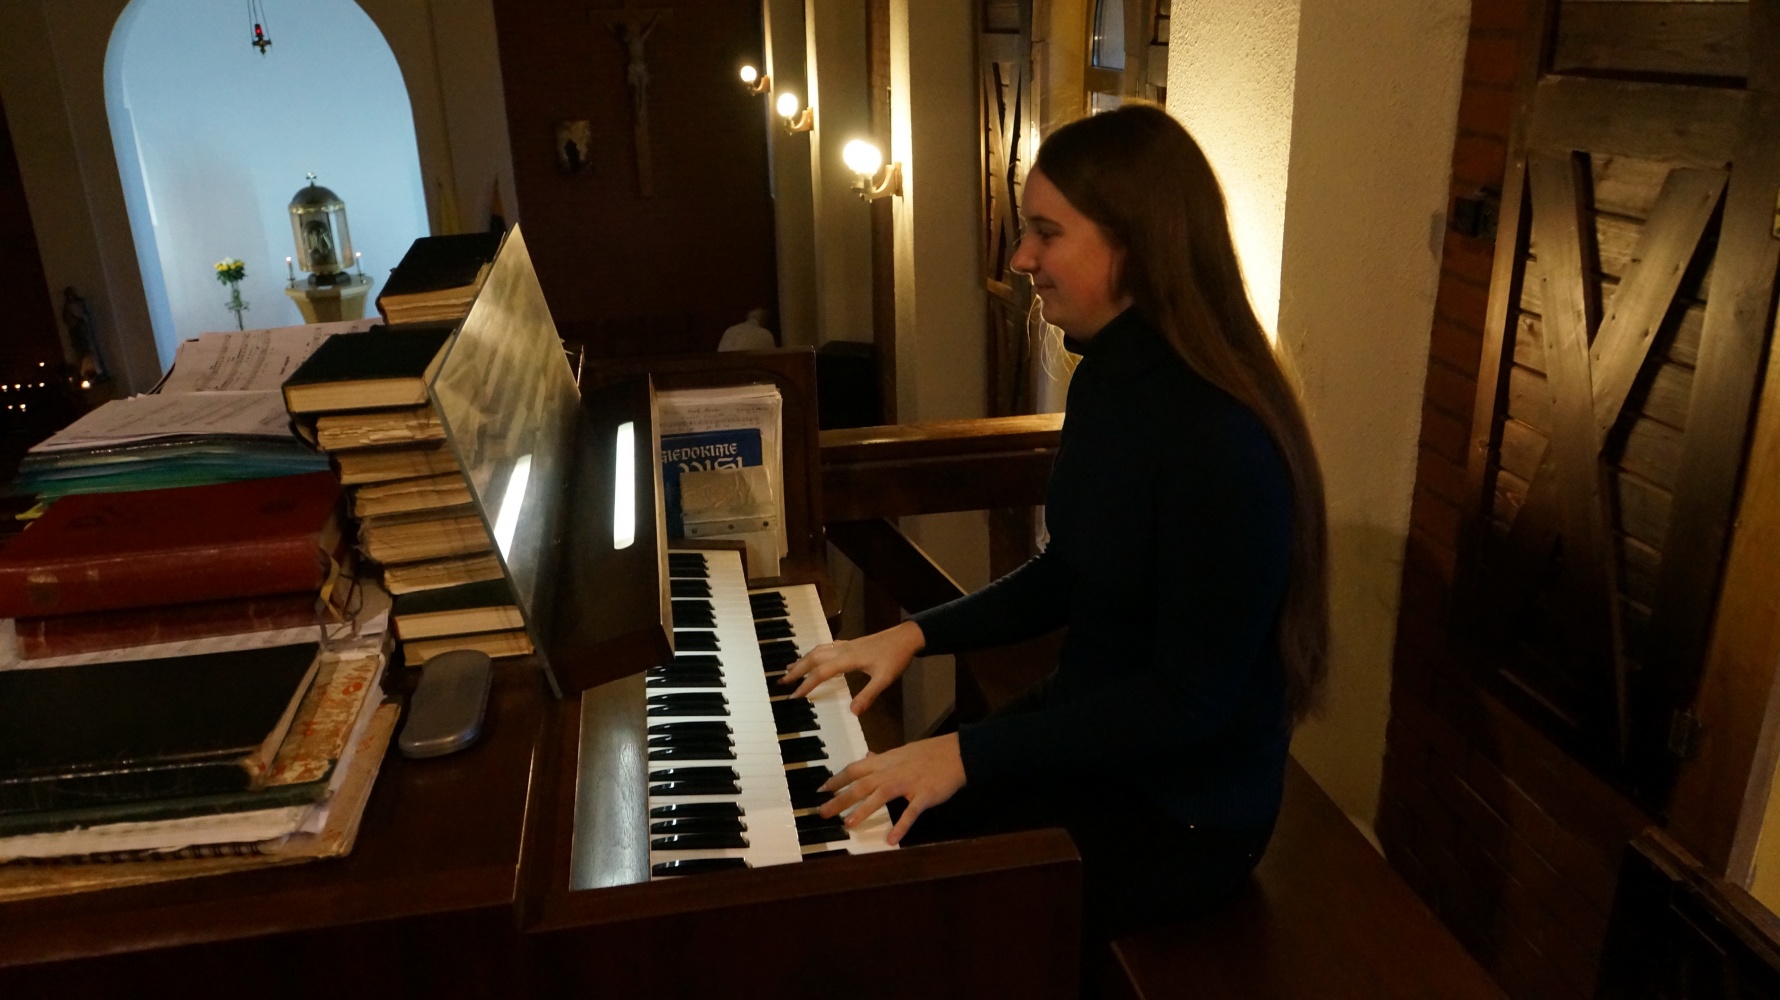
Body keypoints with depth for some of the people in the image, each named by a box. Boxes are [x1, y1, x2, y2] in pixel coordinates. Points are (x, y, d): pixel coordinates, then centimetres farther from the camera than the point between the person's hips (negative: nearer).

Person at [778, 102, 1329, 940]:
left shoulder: (1221, 440, -28)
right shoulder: (1107, 379, 0)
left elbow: (1192, 701, -25)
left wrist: (969, 754, -25)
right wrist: (916, 634, 2)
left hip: (1181, 815, -8)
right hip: (1087, 728, 8)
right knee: (848, 825, 7)